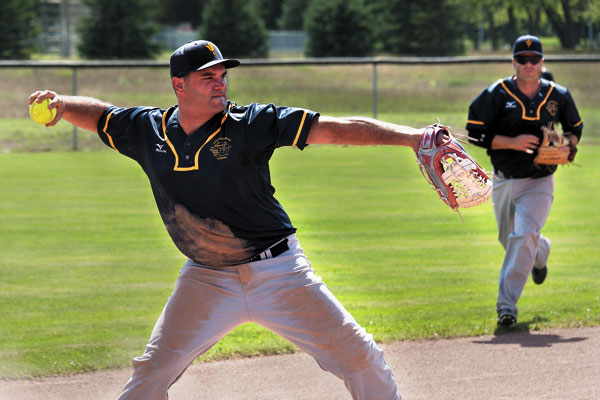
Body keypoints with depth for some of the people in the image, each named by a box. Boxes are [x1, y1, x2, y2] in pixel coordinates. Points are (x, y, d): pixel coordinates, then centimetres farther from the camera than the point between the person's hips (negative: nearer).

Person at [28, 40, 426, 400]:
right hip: (206, 278, 3)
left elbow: (337, 129, -22)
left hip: (278, 273, -3)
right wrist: (59, 103, -4)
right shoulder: (148, 129, -3)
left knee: (357, 356, -5)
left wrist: (409, 136, -32)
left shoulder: (249, 124, -14)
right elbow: (95, 113, 16)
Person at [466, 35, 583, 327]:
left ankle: (506, 304, -16)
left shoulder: (558, 97, 0)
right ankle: (541, 251, 52)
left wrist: (569, 145, -6)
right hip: (504, 182, 2)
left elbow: (575, 127, 16)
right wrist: (513, 142, -20)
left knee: (523, 237, -20)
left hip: (540, 182, -2)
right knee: (509, 240, 15)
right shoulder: (496, 94, -6)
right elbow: (475, 133, -8)